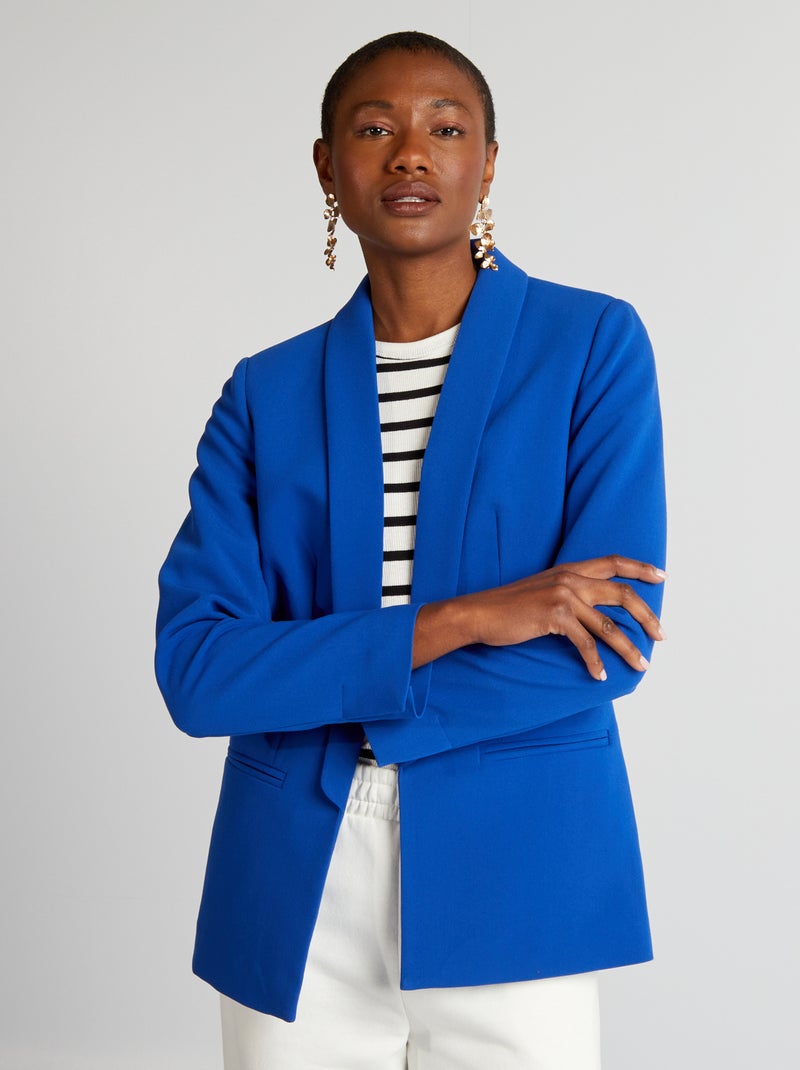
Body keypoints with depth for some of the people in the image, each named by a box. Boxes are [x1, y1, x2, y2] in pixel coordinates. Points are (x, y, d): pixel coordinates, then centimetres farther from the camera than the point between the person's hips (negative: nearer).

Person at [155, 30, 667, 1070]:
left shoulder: (594, 345, -1)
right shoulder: (267, 394, 5)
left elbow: (615, 638, -10)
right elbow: (192, 670, -6)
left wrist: (319, 703, -11)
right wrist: (457, 619, -16)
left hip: (513, 879, -2)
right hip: (294, 903, 2)